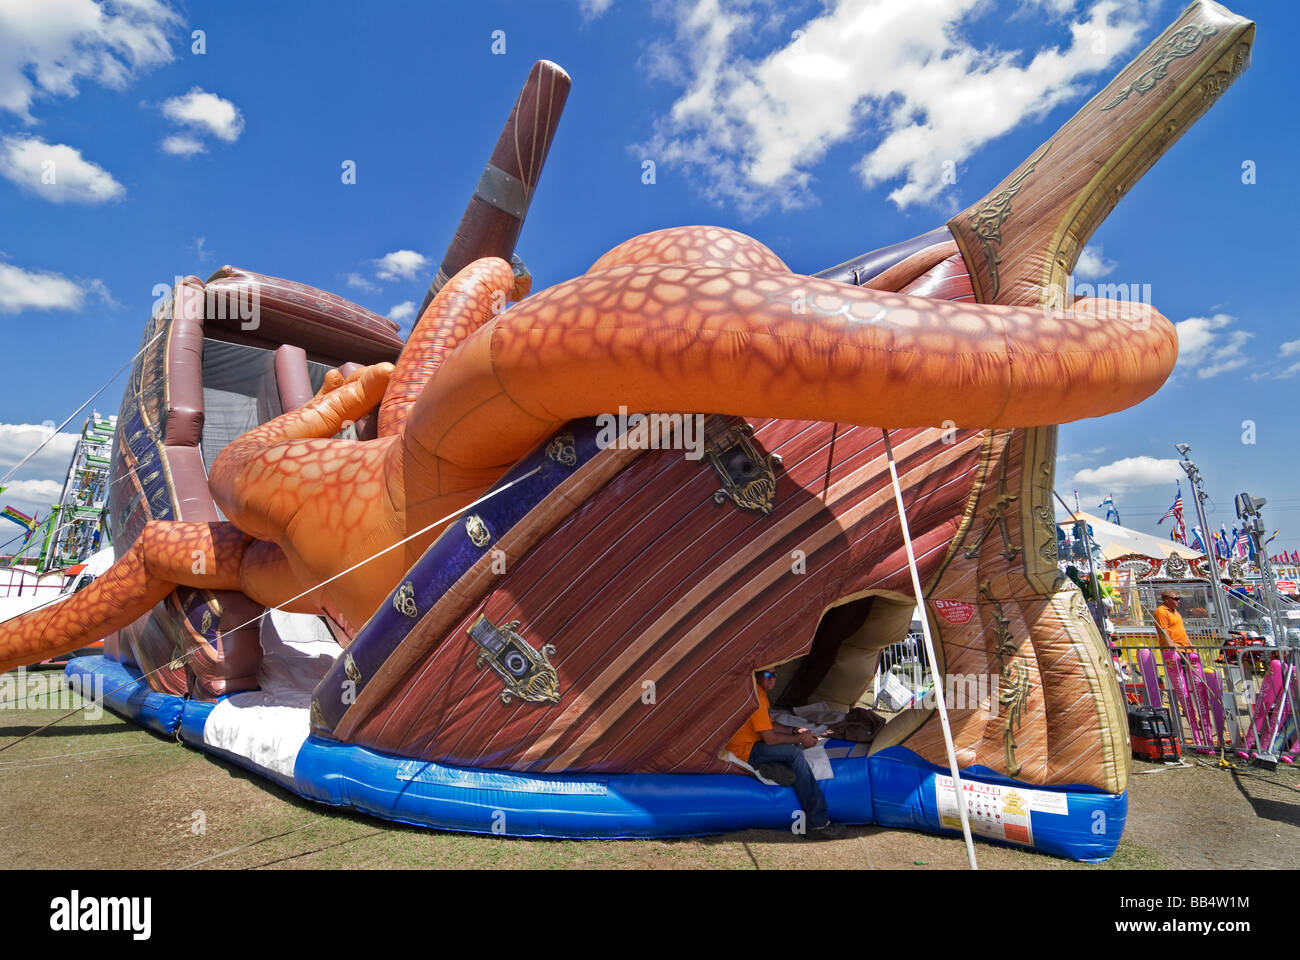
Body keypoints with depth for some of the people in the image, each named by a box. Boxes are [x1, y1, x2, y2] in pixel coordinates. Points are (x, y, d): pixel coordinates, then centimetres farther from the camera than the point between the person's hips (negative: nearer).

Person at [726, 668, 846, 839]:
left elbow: (770, 726, 21)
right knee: (795, 753, -22)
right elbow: (769, 738, -20)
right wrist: (800, 738, -7)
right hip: (744, 751, -10)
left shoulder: (761, 693, 13)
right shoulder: (757, 697, -20)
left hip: (753, 744, 10)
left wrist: (796, 731, 7)